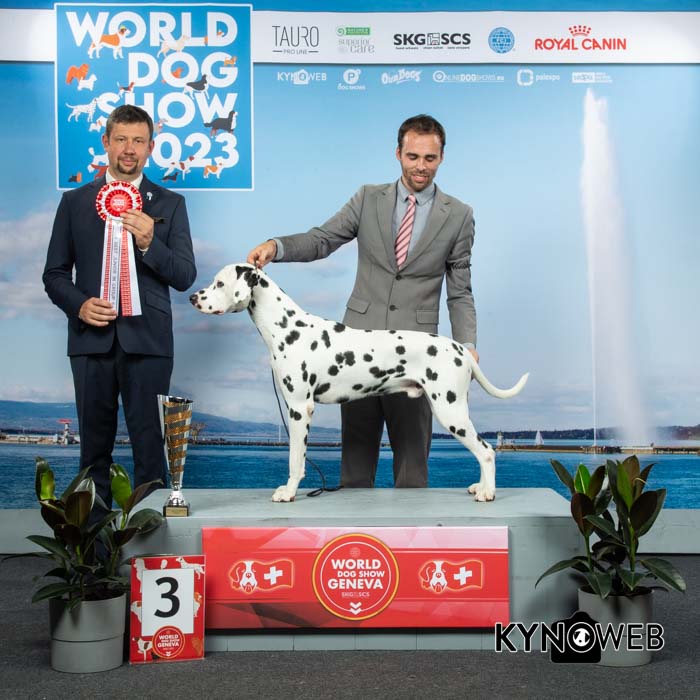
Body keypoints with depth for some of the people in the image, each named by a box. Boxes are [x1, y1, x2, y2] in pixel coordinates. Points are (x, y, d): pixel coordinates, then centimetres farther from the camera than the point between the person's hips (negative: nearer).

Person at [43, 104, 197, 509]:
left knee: (150, 442, -2)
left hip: (147, 339, -1)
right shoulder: (75, 202, 11)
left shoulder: (170, 204, 8)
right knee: (95, 442, 8)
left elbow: (185, 277, 2)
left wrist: (149, 244, -16)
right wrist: (79, 305, -8)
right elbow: (55, 273, 11)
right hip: (91, 338, 2)